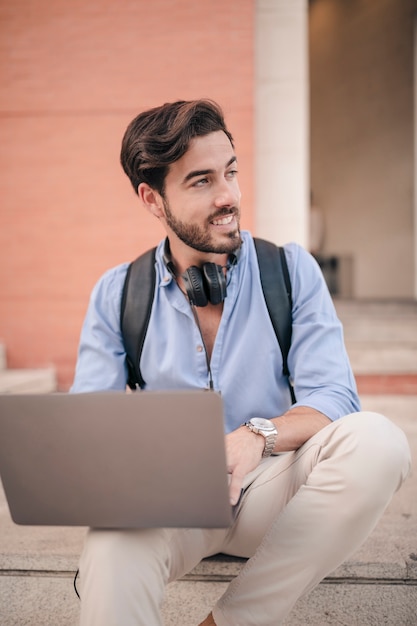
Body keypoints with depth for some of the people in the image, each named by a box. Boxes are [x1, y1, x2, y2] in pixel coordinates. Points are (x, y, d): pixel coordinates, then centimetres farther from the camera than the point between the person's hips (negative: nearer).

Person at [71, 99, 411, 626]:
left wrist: (257, 436, -29)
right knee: (111, 552, -36)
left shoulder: (292, 271, 0)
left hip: (273, 488, 2)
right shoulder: (116, 295, 2)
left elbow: (332, 396, -7)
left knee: (374, 441, -29)